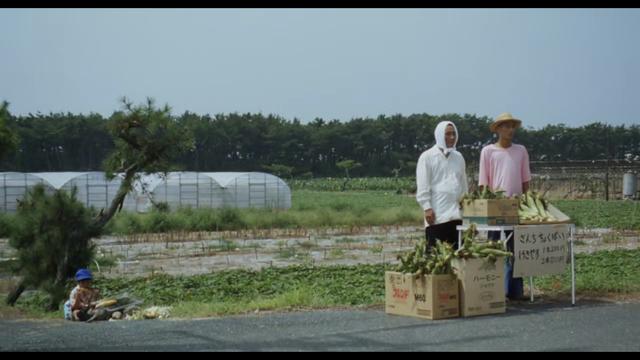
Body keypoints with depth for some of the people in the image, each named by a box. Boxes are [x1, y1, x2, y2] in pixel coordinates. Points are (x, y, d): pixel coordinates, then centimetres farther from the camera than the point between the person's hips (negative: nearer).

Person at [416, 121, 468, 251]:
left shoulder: (458, 157, 17)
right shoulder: (427, 157, 1)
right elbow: (422, 186, -4)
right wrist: (427, 208, -12)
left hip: (457, 215, 5)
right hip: (437, 215, -5)